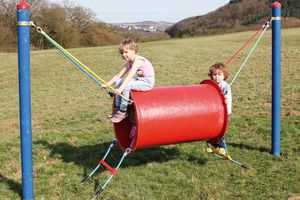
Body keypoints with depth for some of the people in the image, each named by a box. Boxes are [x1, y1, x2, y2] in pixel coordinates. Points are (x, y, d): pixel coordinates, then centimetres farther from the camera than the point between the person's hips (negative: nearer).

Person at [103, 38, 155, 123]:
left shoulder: (138, 60, -21)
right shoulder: (129, 62, 7)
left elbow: (129, 77, -33)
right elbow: (119, 75, 7)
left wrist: (121, 89, -41)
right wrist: (107, 84, -1)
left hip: (147, 82, -10)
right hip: (140, 80, 10)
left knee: (126, 85, -28)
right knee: (118, 82, 1)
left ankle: (123, 111, -16)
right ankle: (118, 107, 5)